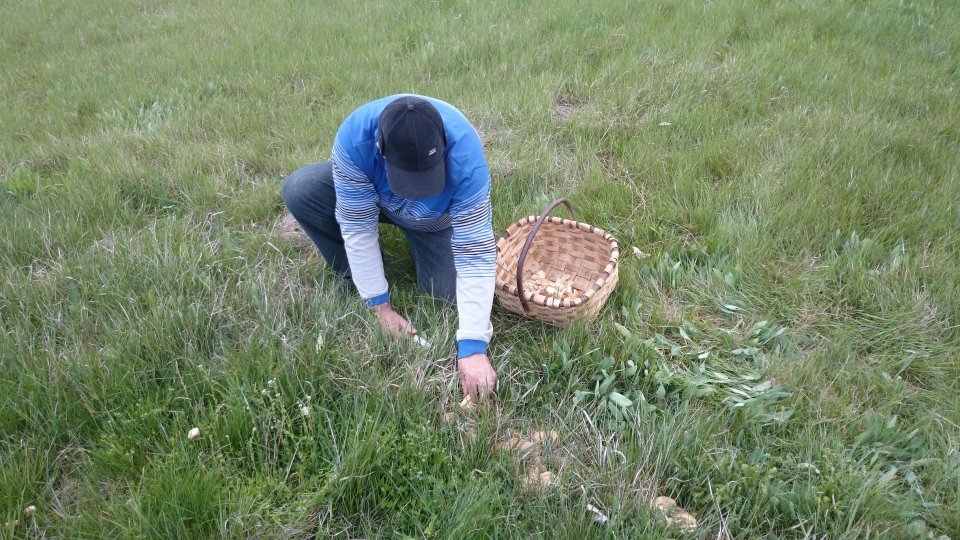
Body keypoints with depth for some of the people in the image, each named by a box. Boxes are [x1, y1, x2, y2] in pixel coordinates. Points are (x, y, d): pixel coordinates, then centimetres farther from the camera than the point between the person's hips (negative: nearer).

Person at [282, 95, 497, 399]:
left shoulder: (464, 153, -40)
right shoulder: (354, 137, -38)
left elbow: (476, 253, -41)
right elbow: (357, 226, -31)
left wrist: (473, 347, -44)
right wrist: (380, 306, -28)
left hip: (436, 219, 0)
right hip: (368, 197, 1)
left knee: (448, 291, -21)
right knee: (298, 191, -24)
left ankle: (418, 240, 11)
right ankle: (355, 277, -3)